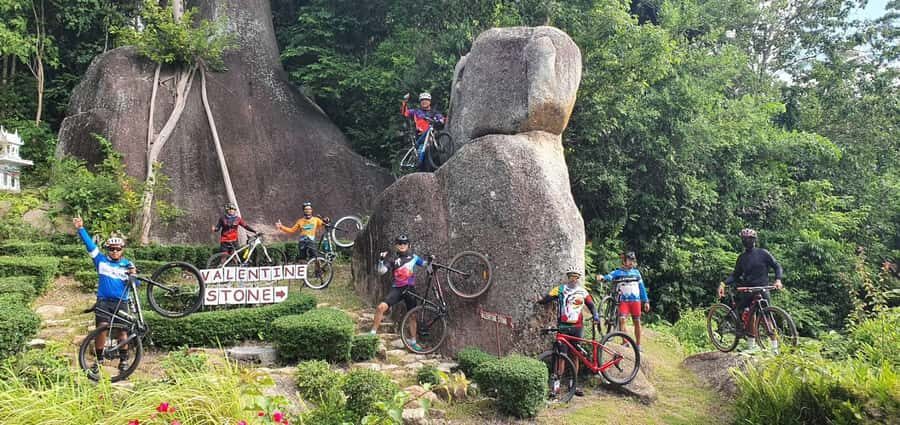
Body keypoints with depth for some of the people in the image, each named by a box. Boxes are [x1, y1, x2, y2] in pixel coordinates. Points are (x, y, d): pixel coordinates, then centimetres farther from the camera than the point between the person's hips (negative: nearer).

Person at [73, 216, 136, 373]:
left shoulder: (127, 264, 6)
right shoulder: (101, 260, 4)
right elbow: (89, 244, -1)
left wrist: (133, 275, -15)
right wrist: (81, 229, -9)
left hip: (121, 302, 1)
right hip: (103, 301, 0)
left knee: (122, 331, 2)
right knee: (101, 329, -10)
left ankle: (124, 360, 13)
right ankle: (98, 359, 5)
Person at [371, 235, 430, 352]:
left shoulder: (413, 257, 5)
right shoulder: (393, 259, 0)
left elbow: (424, 264, 22)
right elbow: (381, 271, -10)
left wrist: (429, 260, 1)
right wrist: (381, 260, -25)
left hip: (410, 289, 2)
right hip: (396, 289, -2)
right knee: (381, 307, -23)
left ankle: (413, 341, 26)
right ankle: (373, 333, -10)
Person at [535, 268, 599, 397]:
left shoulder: (583, 292, 10)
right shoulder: (559, 289, 1)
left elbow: (591, 305, 14)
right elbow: (548, 298, -8)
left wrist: (595, 315, -2)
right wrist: (540, 300, -27)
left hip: (577, 327, 3)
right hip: (563, 327, -3)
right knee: (562, 355, -7)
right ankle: (556, 383, 0)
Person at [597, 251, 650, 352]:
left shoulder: (636, 272, 12)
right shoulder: (618, 272, 2)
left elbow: (642, 287, 16)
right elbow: (609, 276, -17)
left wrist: (646, 301, 12)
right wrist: (602, 277, -40)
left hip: (636, 300, 3)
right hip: (624, 300, -3)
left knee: (637, 322, 6)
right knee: (621, 319, -19)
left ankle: (638, 345, 18)